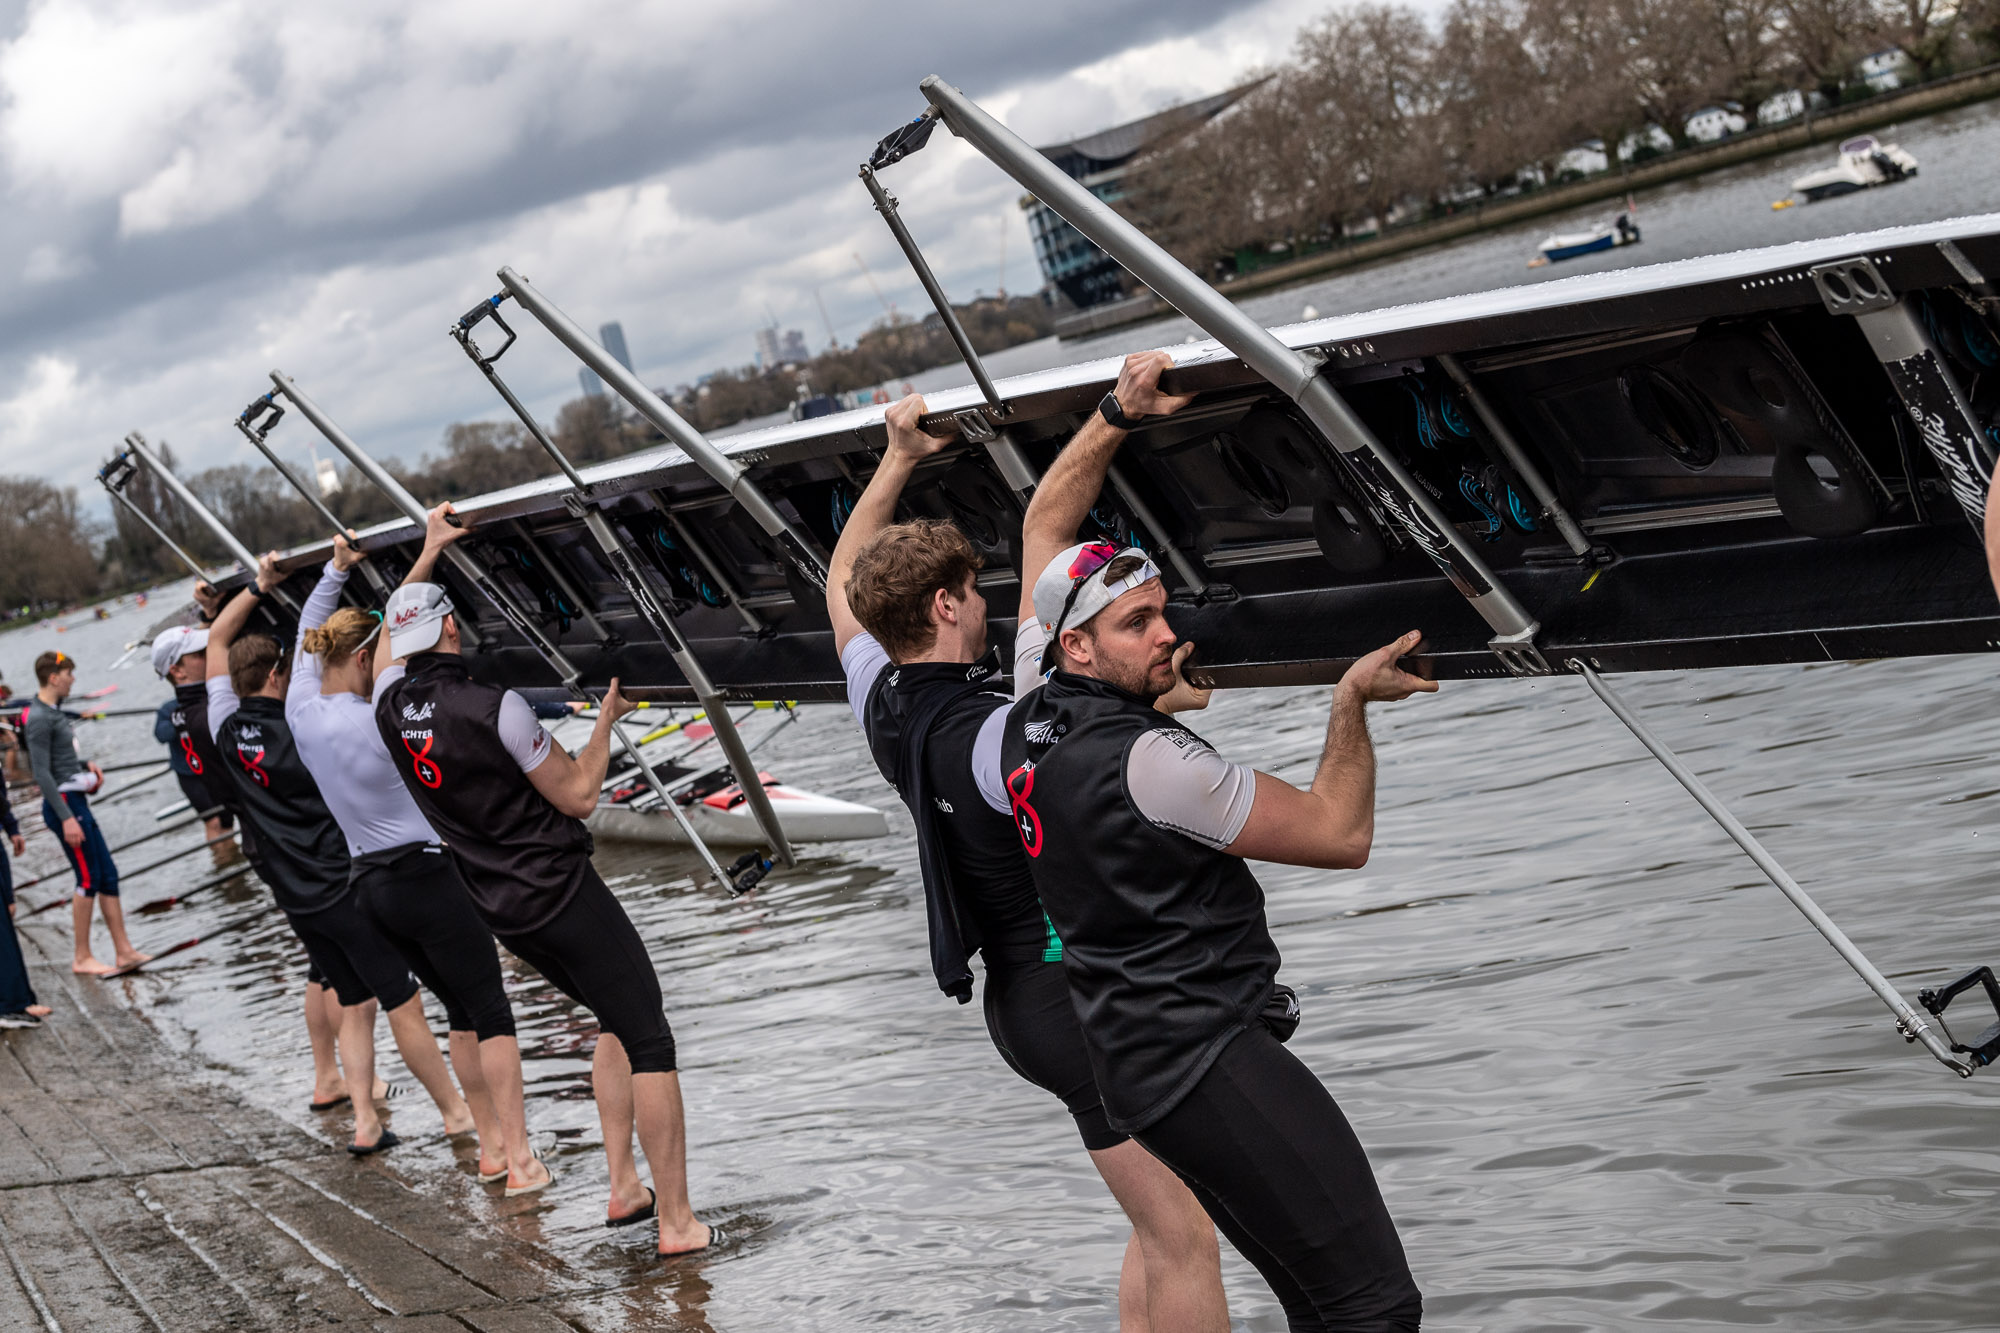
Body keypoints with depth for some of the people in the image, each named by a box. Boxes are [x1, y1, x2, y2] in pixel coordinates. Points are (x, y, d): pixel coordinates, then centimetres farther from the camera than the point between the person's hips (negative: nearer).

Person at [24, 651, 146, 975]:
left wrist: (86, 766, 9)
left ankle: (123, 950, 13)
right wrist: (66, 818, -22)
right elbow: (42, 773, -19)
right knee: (88, 879, -5)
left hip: (76, 802, 10)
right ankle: (82, 958, 2)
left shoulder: (53, 711, 14)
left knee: (108, 876, 9)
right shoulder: (40, 718, -16)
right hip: (64, 804, -10)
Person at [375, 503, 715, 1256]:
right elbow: (579, 796, -10)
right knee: (649, 1041, -3)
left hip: (498, 908, 8)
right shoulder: (493, 709, -20)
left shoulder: (392, 706, 0)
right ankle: (676, 1220, -5)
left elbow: (393, 634, 24)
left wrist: (429, 552, 31)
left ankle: (624, 1190, 19)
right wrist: (607, 721, 3)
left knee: (616, 1023, 23)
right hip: (562, 896, -8)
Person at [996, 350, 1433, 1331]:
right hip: (1209, 1056, -10)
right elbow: (1341, 835, -8)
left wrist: (1116, 417, 20)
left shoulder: (1029, 714, 9)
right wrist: (1353, 700, 2)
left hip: (1137, 1058, 10)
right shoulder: (1146, 760, -16)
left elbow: (1043, 528, 24)